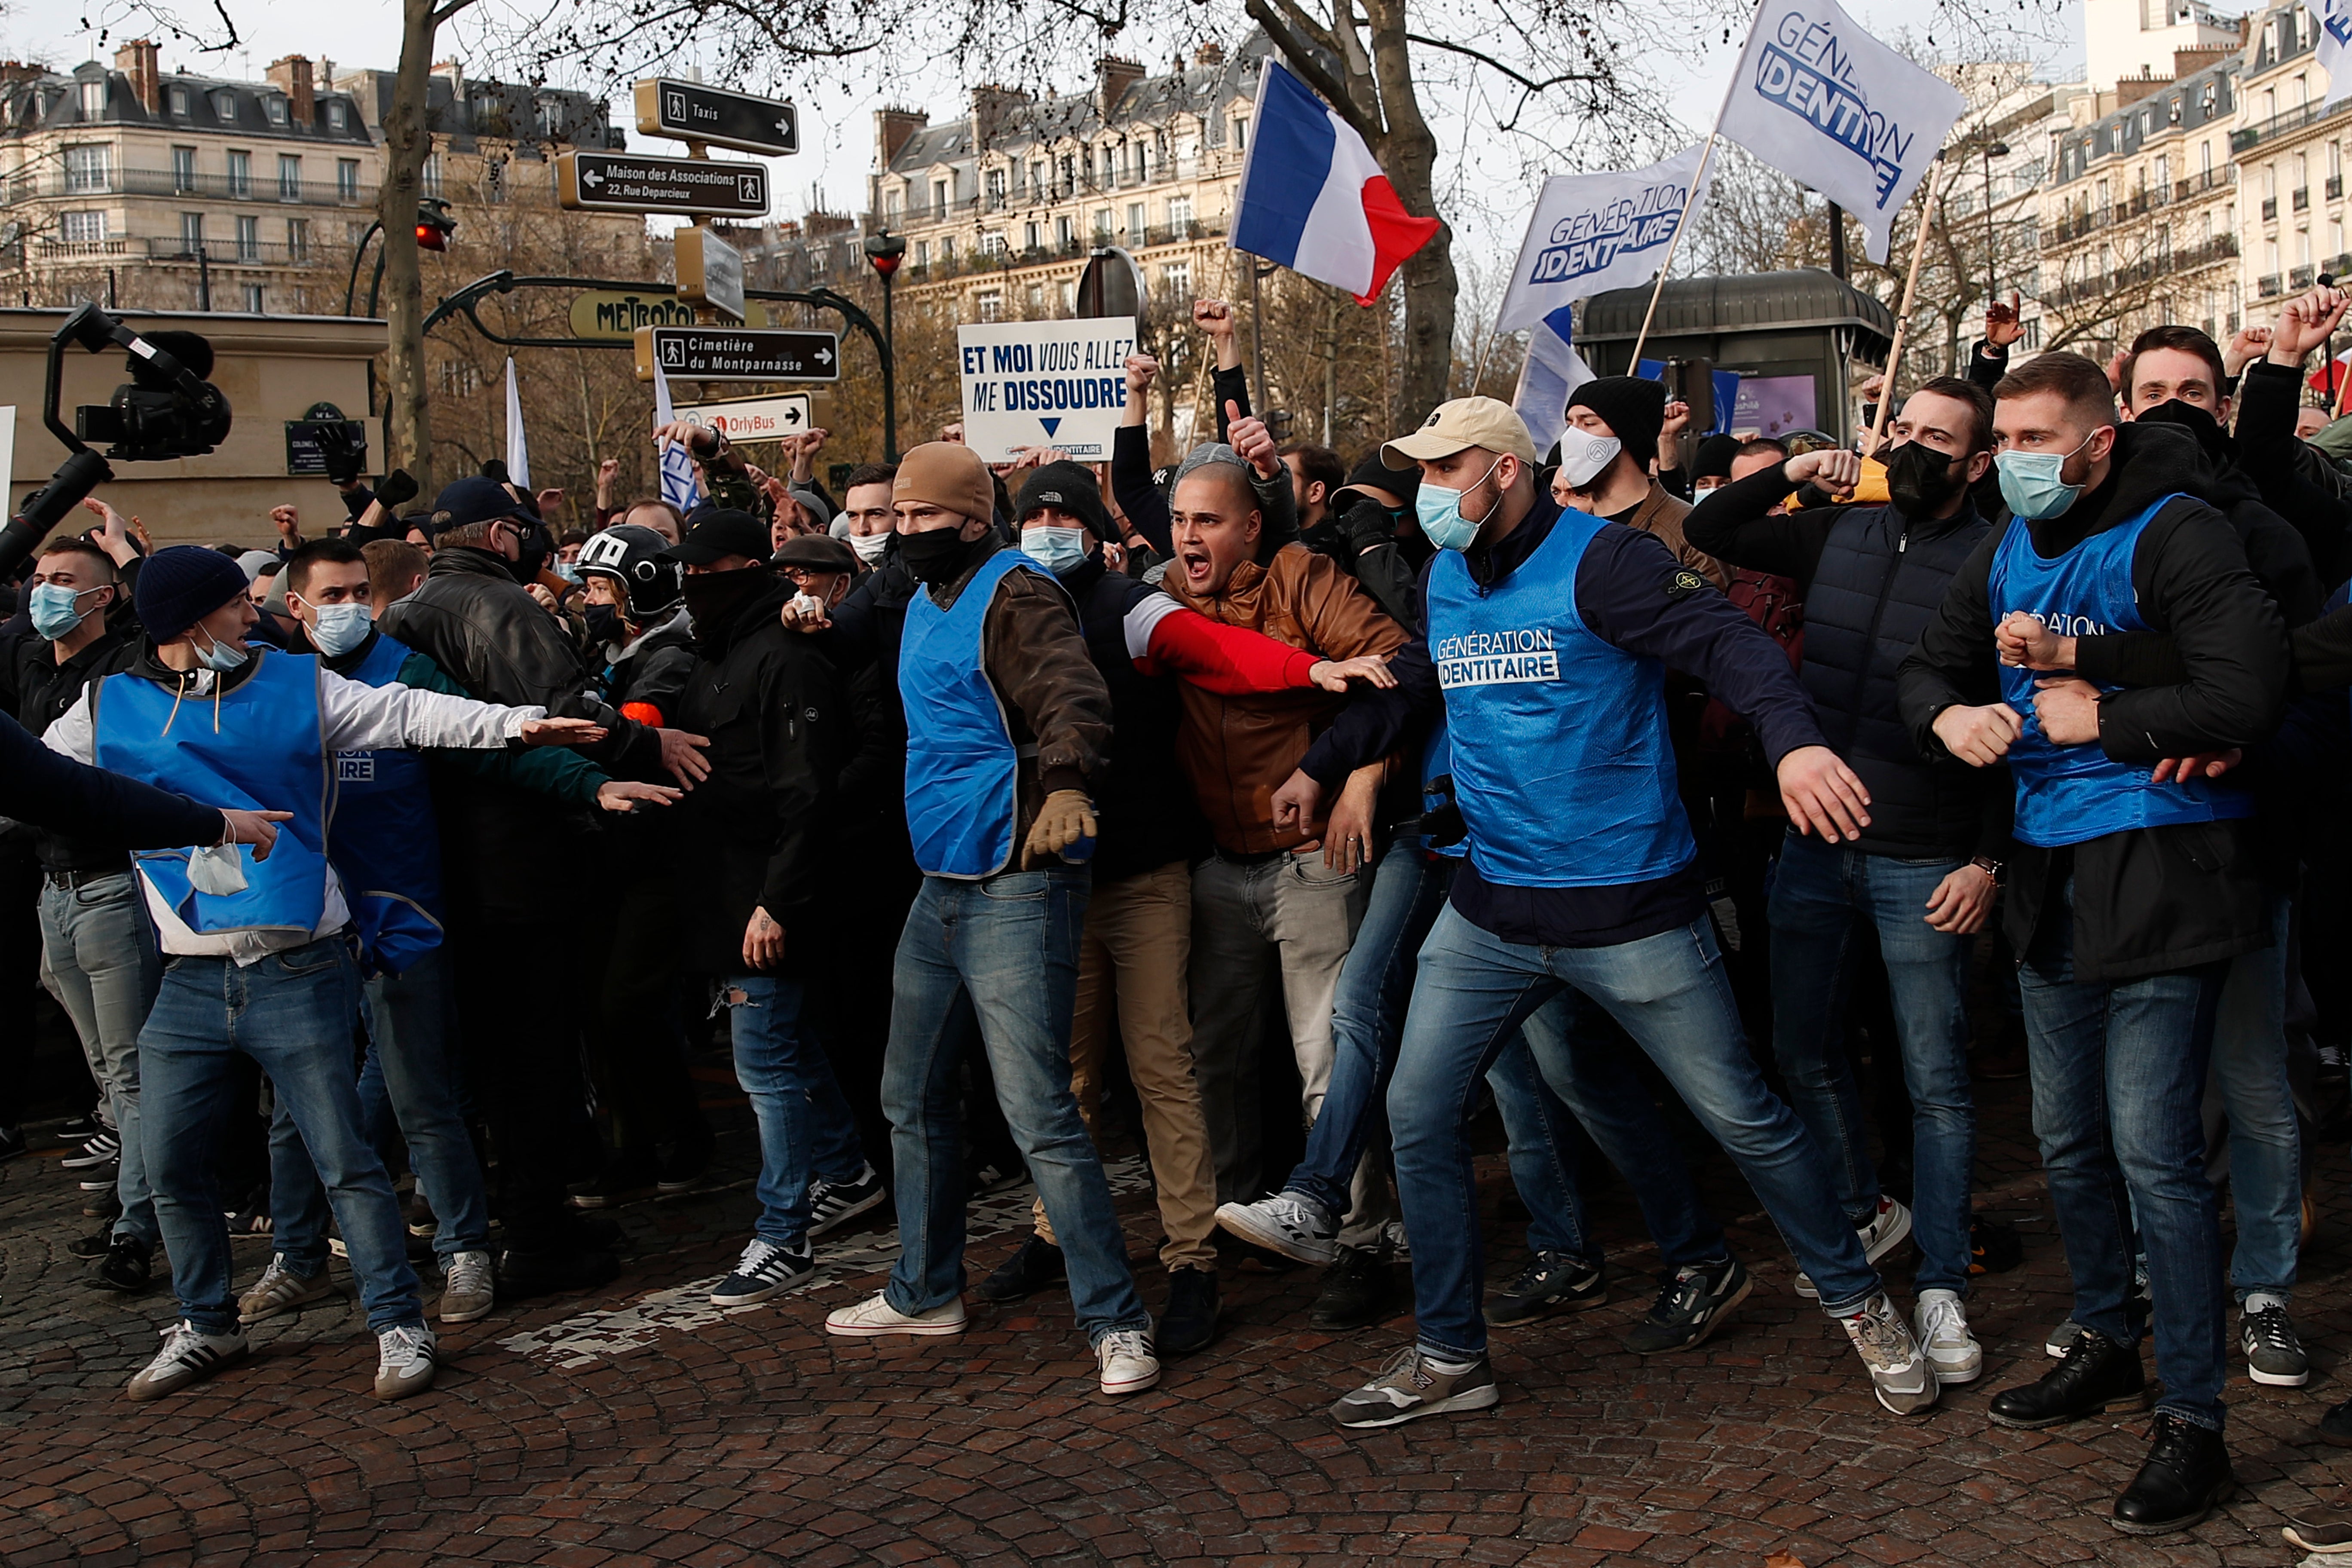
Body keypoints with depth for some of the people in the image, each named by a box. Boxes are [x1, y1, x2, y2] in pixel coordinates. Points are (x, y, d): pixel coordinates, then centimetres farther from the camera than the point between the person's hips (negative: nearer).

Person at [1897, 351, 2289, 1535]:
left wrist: (2099, 719, -16)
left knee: (2154, 1152, -8)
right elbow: (1928, 664, 19)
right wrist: (1950, 713, -4)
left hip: (2159, 875, -8)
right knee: (2069, 1141, 17)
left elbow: (2247, 693, -24)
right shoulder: (2005, 553, 11)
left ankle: (2192, 1420, 5)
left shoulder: (2174, 537, -13)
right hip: (2051, 875, 8)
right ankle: (2108, 1347, 36)